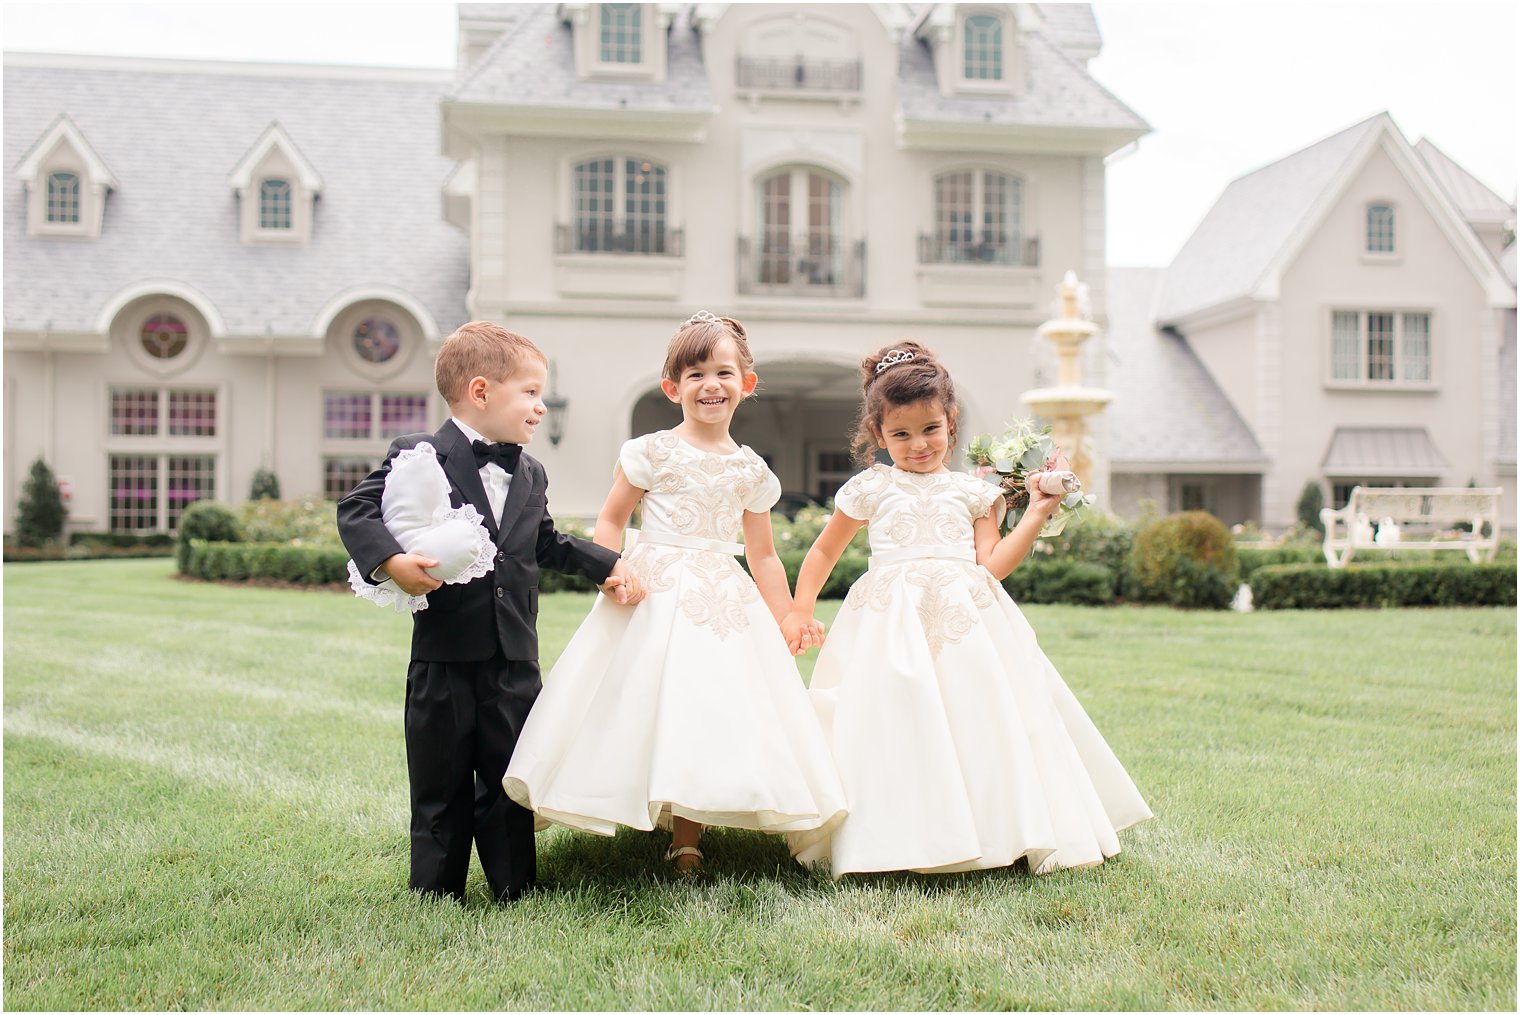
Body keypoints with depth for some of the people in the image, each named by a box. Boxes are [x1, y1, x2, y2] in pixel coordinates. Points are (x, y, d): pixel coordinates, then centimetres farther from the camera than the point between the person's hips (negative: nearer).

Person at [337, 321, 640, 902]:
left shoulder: (530, 476, 13)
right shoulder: (419, 457, -7)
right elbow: (357, 511, -10)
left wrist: (608, 566, 17)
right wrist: (390, 560, -26)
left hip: (515, 659, 5)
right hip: (444, 657, -5)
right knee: (441, 787, 7)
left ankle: (514, 891, 22)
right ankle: (437, 894, 20)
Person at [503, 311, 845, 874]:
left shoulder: (751, 471, 9)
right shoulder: (651, 453, -1)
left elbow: (762, 556, 15)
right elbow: (611, 520, 4)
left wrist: (787, 622, 13)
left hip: (725, 601, 3)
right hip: (655, 593, -3)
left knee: (713, 708, 0)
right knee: (651, 705, -8)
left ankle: (686, 843, 8)